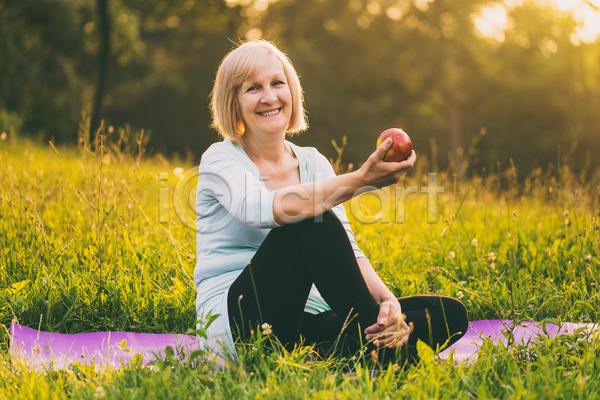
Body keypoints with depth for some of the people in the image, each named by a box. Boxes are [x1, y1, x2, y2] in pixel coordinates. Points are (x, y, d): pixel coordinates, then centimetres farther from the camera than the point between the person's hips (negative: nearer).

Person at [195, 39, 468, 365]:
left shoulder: (313, 163, 14)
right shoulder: (220, 160, -3)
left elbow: (348, 249, 2)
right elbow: (265, 209, -27)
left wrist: (385, 298, -19)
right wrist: (360, 180, -37)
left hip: (306, 323, 6)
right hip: (235, 325, -6)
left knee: (450, 314, -13)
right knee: (315, 222, -31)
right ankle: (374, 338, -20)